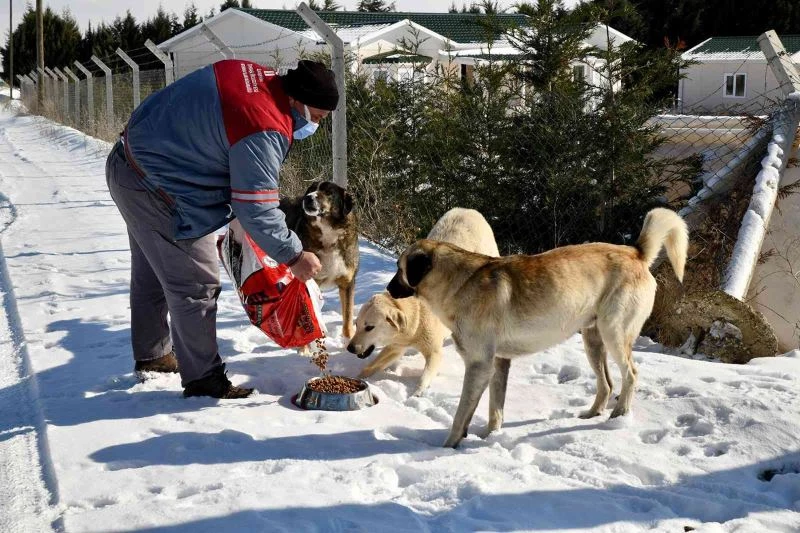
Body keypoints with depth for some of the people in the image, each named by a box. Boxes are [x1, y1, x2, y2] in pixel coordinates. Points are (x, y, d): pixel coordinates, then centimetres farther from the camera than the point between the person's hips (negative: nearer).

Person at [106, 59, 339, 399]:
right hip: (153, 191, -11)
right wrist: (293, 256, -15)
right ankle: (203, 379, 7)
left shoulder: (252, 74, 0)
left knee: (151, 273, 24)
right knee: (196, 285, -3)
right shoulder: (264, 131, -28)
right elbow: (256, 209, -27)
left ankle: (151, 356, 41)